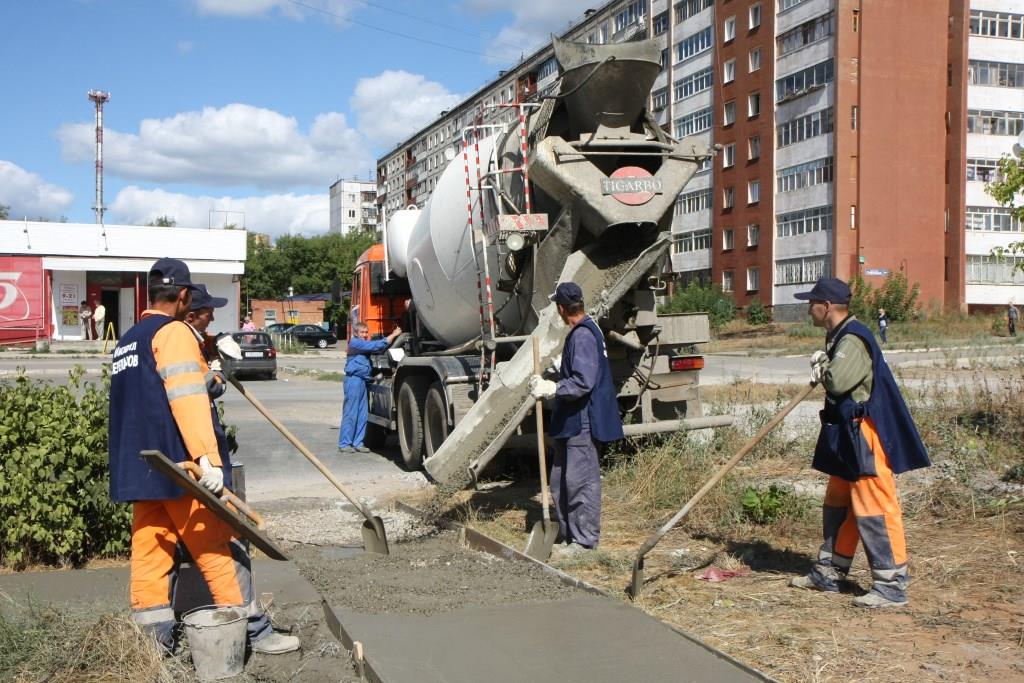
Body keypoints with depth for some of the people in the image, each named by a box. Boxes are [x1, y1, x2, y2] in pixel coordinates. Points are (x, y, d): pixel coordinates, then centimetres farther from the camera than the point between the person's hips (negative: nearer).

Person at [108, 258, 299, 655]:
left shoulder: (127, 341, 18)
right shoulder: (174, 332, -10)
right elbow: (188, 400, -21)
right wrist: (208, 458, -27)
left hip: (135, 469, 9)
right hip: (177, 466, -8)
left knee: (150, 553, 9)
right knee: (220, 550, -1)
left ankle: (155, 638, 12)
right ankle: (254, 631, 5)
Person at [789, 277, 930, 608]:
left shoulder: (853, 338, -18)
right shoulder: (838, 337, 15)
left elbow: (837, 382, -28)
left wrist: (822, 366, -8)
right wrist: (823, 367, -1)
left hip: (865, 433, -11)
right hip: (847, 435, 11)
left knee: (874, 508, -8)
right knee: (837, 506, 17)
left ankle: (892, 586, -2)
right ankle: (828, 572, 28)